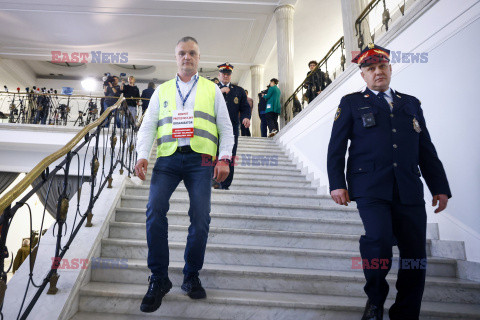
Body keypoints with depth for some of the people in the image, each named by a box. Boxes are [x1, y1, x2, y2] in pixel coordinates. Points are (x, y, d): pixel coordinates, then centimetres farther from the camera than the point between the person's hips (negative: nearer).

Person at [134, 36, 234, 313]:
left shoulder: (212, 90, 18)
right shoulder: (162, 90, 21)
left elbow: (226, 127, 13)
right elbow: (148, 126, 14)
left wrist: (224, 158, -1)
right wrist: (142, 155, -3)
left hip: (200, 159, -1)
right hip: (168, 157, 1)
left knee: (201, 217, -10)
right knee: (155, 210, -17)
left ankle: (192, 277, 12)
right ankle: (159, 279, -2)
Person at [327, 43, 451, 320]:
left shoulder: (411, 103, 21)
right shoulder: (352, 103, 11)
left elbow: (427, 149, 18)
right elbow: (336, 147, 4)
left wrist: (440, 187, 11)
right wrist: (337, 183, -7)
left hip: (409, 191, 4)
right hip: (371, 188, -3)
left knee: (415, 255, 2)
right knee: (379, 239, -22)